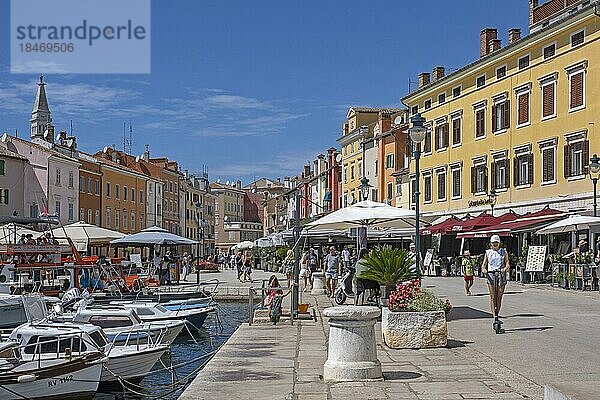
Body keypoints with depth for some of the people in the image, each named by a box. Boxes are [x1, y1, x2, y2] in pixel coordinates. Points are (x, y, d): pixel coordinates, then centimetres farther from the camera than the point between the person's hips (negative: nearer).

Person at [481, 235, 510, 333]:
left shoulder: (503, 252, 10)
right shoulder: (488, 253, 12)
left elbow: (507, 263, -1)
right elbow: (484, 265, 8)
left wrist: (505, 269, -23)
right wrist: (483, 269, -15)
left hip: (501, 275, 0)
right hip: (491, 275, 0)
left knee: (499, 297, 1)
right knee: (493, 297, -8)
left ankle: (497, 315, 14)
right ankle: (494, 317, -13)